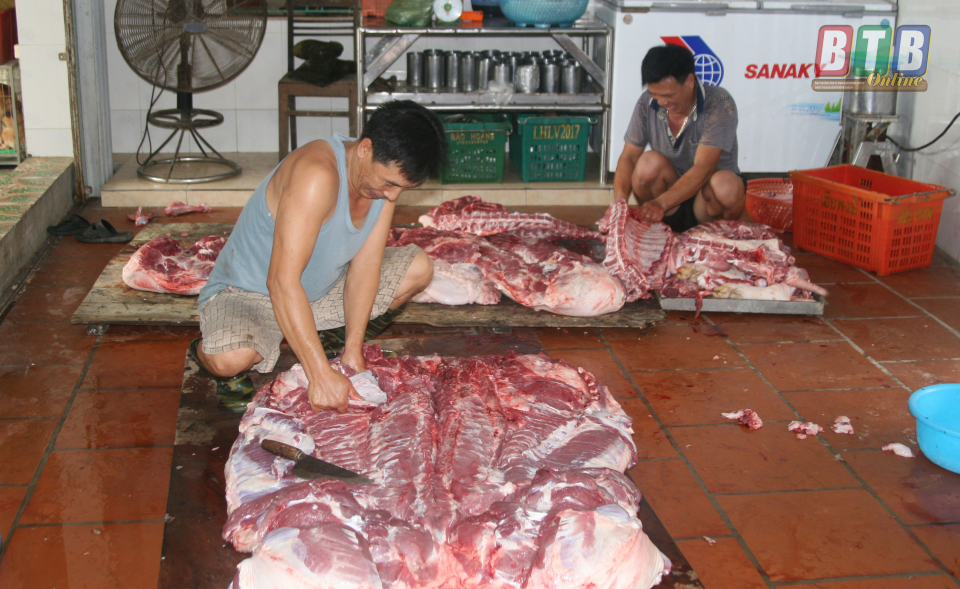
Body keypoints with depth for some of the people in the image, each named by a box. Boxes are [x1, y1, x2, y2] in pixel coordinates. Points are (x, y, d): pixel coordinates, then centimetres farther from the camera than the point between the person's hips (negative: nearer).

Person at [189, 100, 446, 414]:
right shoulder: (317, 175, -36)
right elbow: (282, 282, -40)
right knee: (231, 359, -39)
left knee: (419, 268, -3)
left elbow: (366, 264, -9)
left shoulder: (387, 172, -10)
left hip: (321, 288, 7)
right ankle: (206, 351, -1)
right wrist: (321, 375, -41)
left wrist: (353, 350, -16)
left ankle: (333, 341, 11)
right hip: (247, 294, -7)